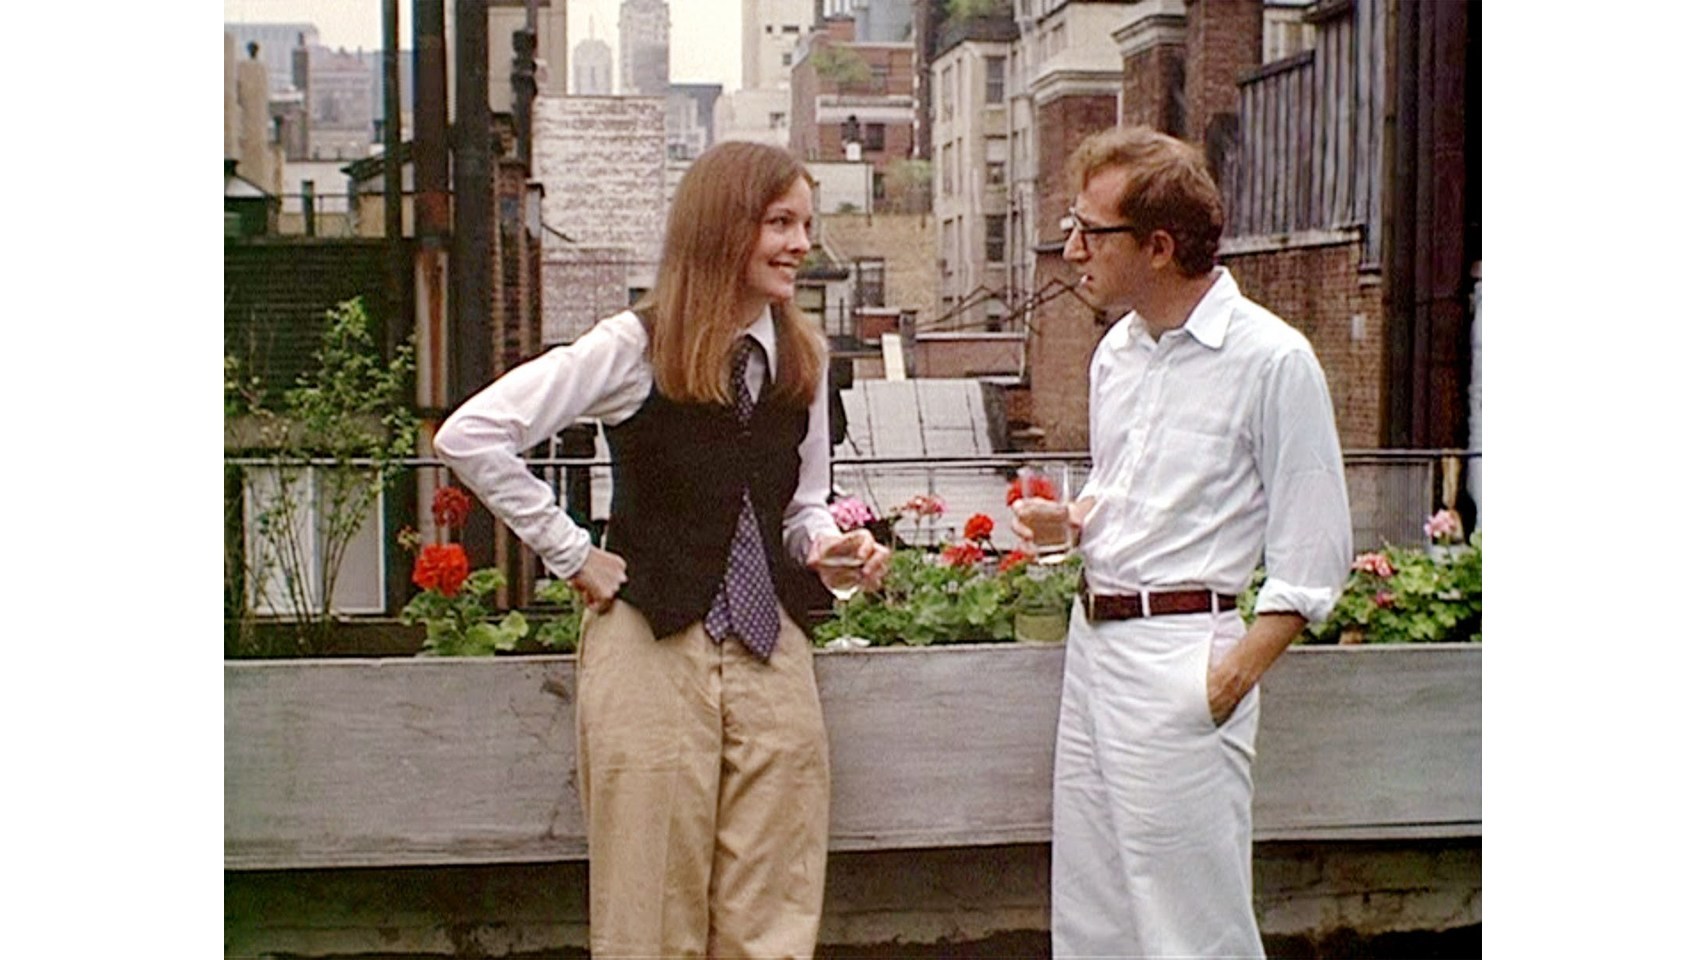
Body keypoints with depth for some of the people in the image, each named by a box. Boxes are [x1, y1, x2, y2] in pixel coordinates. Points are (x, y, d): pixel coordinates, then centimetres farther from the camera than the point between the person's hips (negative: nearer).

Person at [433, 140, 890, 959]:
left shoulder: (804, 357, 9)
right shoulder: (636, 346, -7)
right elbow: (469, 436, -11)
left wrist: (831, 544, -4)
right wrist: (571, 555, -8)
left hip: (771, 646, 5)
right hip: (654, 644, -4)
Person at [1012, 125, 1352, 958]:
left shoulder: (1271, 360, -11)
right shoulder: (1116, 351, 12)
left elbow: (1312, 554, -10)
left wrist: (1234, 676, -17)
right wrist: (1066, 517, 5)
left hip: (1183, 651, -8)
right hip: (1093, 638, 8)